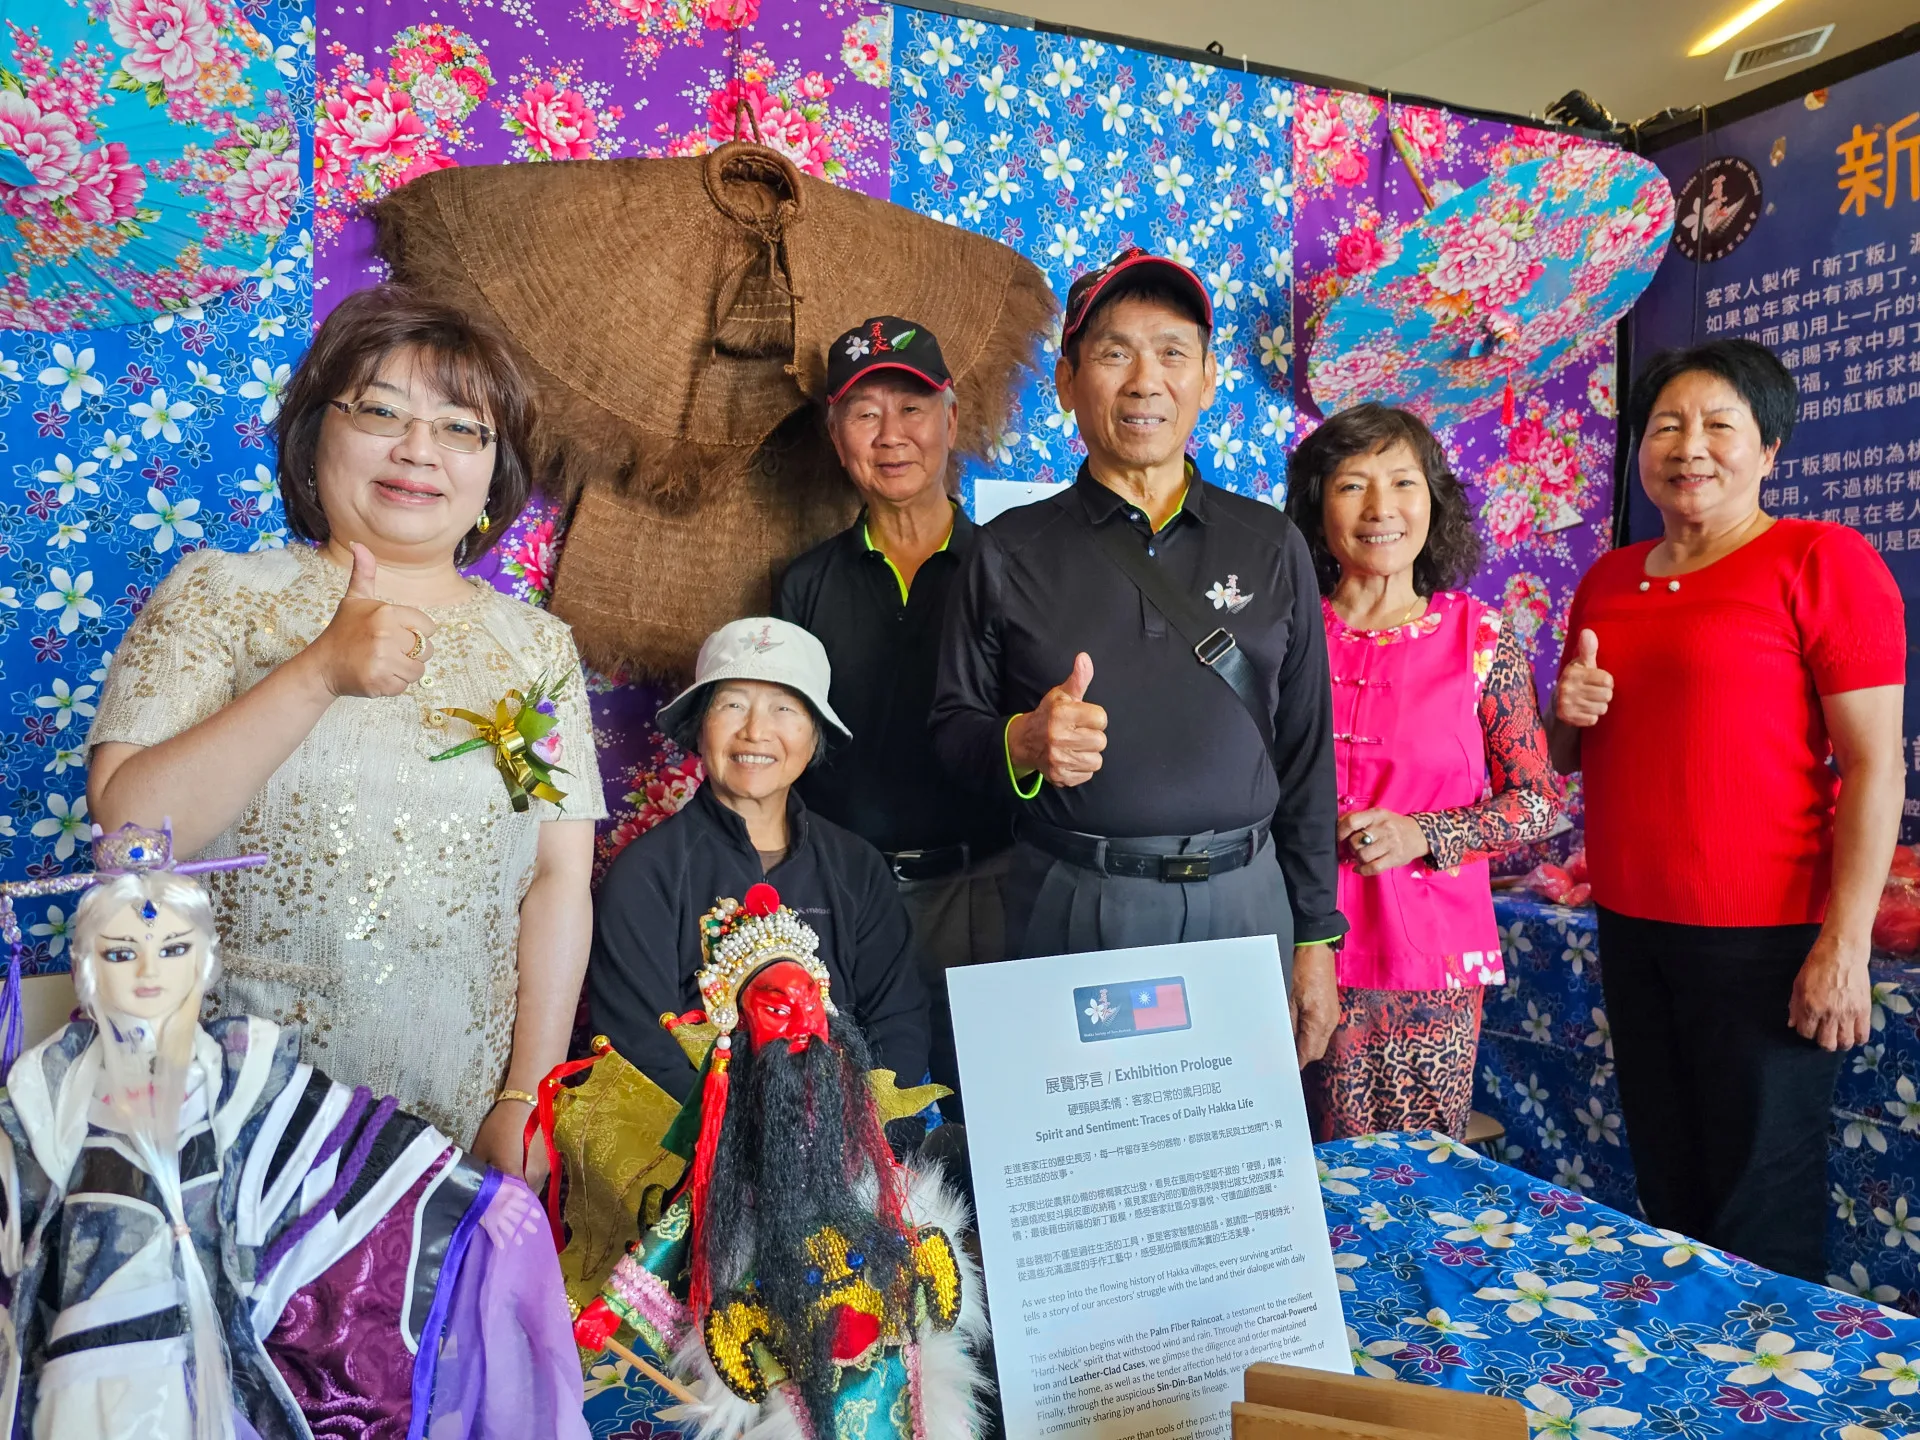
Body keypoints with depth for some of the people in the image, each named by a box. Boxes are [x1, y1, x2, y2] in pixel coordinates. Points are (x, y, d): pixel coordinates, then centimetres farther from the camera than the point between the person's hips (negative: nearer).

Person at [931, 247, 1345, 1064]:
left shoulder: (1271, 548, 8)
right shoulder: (1011, 552, 3)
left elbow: (1306, 752, 9)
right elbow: (951, 727, 4)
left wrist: (1315, 937, 7)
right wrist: (1023, 744, -18)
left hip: (1242, 905, 2)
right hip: (1068, 911, -1)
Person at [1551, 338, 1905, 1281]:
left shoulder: (1821, 561, -7)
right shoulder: (1608, 581, 11)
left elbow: (1874, 765, -12)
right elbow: (1567, 759, 20)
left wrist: (1844, 942, -18)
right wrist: (1568, 715, -3)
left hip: (1765, 938, -6)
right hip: (1631, 927, 6)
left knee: (1759, 1205, 5)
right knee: (1667, 1185, 17)